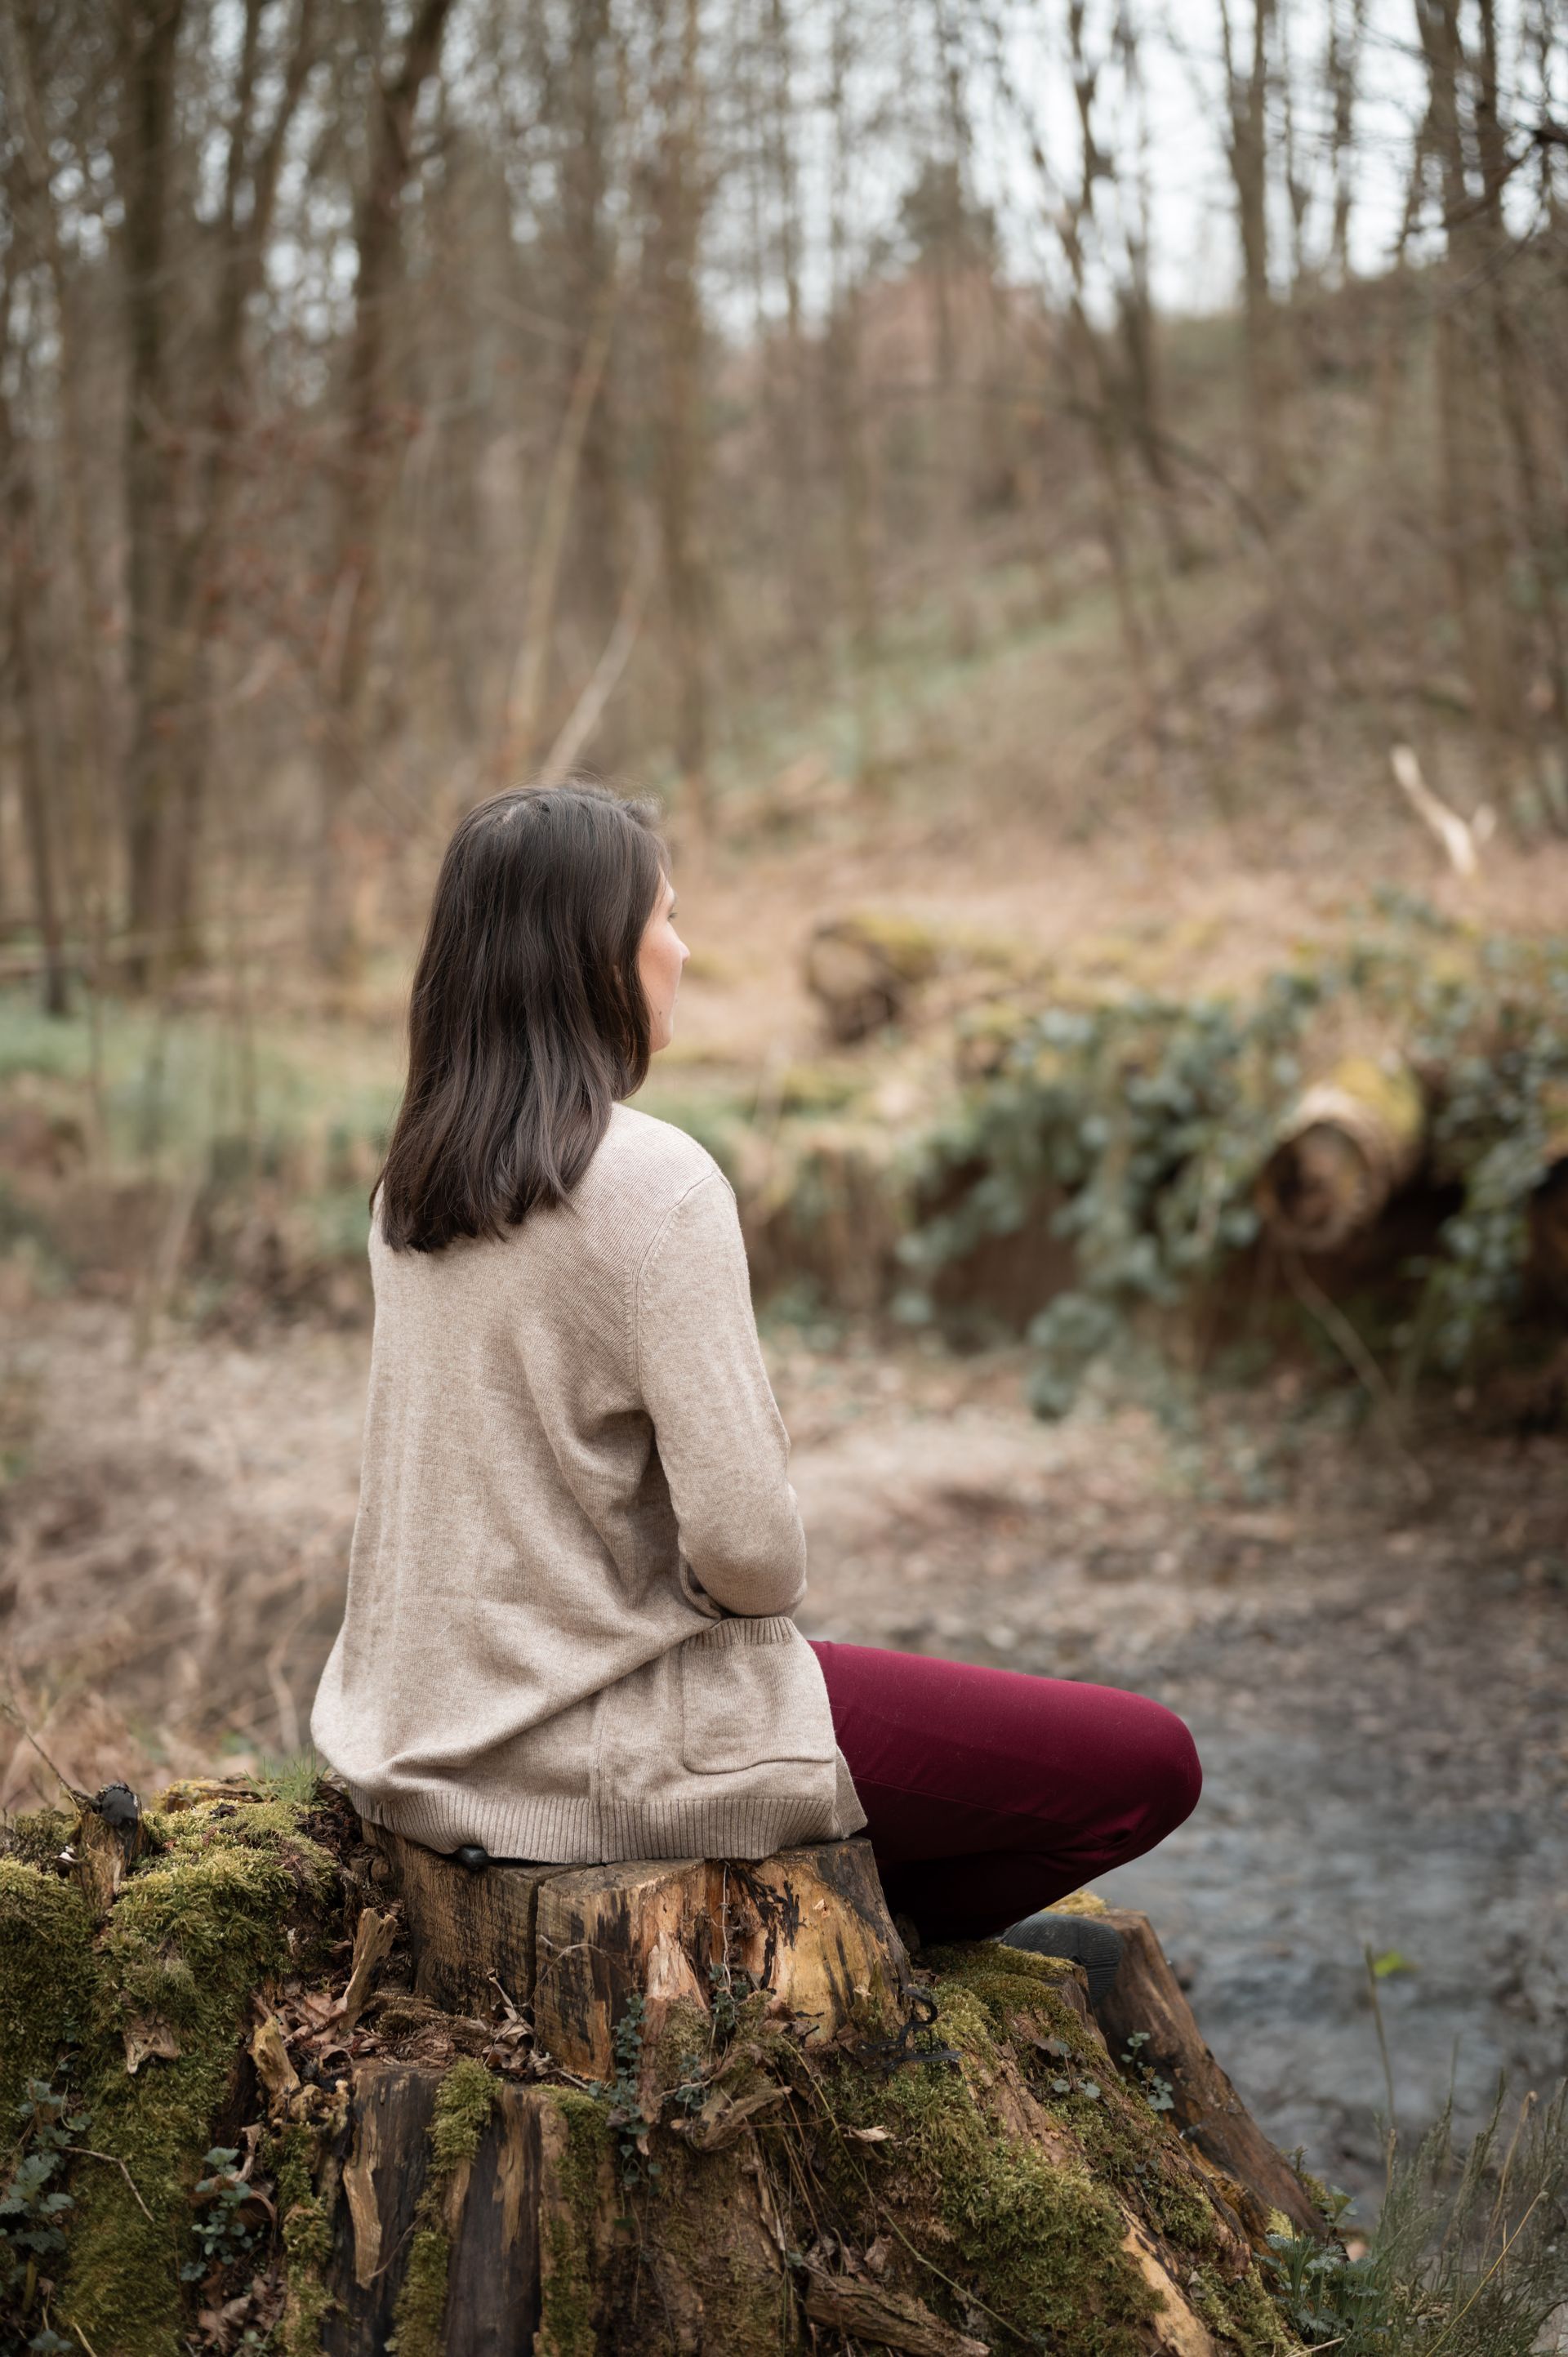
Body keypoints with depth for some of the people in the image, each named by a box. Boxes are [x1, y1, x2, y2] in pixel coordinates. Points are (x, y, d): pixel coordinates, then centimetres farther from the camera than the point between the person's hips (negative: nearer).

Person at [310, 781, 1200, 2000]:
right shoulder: (656, 1181, -21)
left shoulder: (417, 1176, 3)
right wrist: (765, 1583, -2)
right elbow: (746, 1543, -24)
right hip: (598, 1751, -9)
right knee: (1152, 1761, 0)